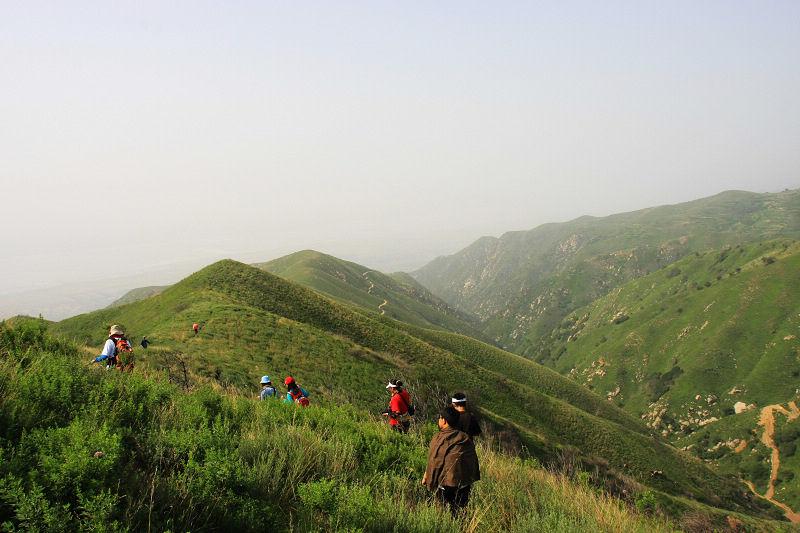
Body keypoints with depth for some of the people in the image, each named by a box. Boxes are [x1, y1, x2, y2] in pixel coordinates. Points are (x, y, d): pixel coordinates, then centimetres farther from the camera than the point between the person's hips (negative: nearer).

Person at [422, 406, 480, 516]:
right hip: (465, 483, 5)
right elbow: (474, 460, 8)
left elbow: (433, 462, -9)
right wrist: (472, 477, 19)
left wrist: (426, 477, 4)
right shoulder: (466, 438, 2)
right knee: (461, 510, 14)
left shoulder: (439, 438, -13)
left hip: (446, 483, -5)